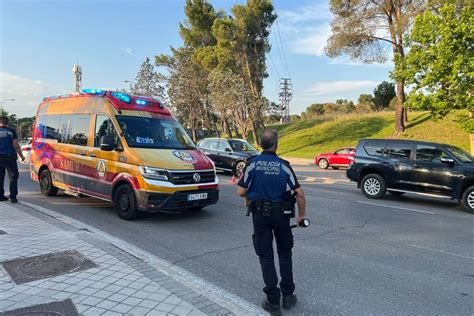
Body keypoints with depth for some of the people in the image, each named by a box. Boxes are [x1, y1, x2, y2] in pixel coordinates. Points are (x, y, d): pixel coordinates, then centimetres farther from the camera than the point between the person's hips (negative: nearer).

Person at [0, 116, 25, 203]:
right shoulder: (11, 132, -3)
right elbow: (16, 145, -7)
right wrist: (21, 155, 2)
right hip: (9, 157, -3)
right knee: (13, 177, 3)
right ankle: (13, 196, -3)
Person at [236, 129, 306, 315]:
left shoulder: (252, 164, -9)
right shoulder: (284, 166, -8)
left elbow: (241, 192, -8)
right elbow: (299, 193, -9)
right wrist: (301, 215, 4)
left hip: (259, 214, 0)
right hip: (280, 214, 1)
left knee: (265, 256, 9)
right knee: (285, 252, 19)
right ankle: (288, 295, 23)